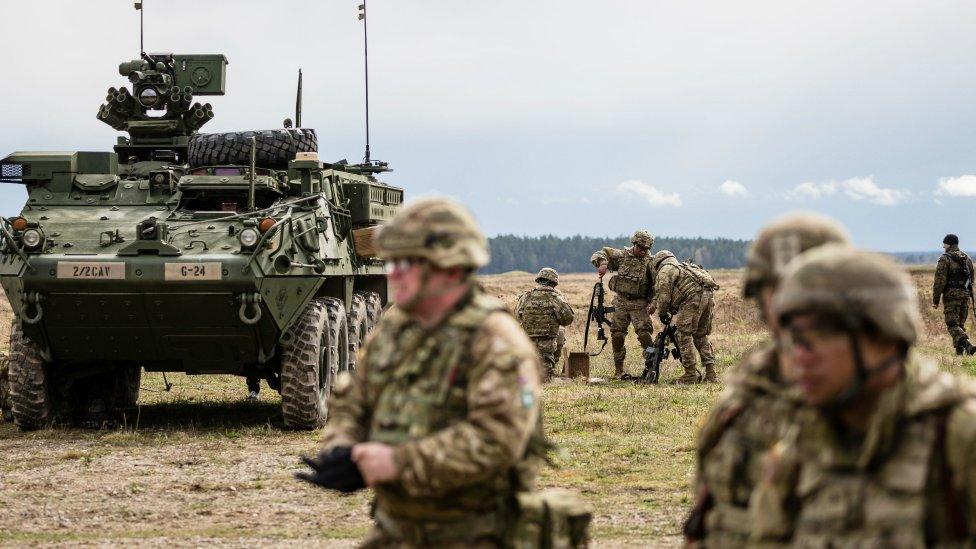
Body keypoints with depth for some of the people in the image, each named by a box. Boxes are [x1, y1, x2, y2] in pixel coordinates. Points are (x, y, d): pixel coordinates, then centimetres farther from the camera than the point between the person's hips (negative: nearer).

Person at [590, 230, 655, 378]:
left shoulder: (650, 263, -4)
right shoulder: (622, 255, 3)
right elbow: (598, 254, 6)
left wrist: (653, 303, -21)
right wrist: (602, 263, -16)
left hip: (640, 304, -3)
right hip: (621, 302, 3)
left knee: (644, 334, -17)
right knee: (617, 335, 0)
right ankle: (618, 370, 11)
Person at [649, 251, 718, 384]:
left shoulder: (664, 271, 10)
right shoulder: (683, 267, 36)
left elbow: (663, 294, 2)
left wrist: (662, 314, 15)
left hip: (694, 296, -8)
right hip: (710, 295, 8)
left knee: (684, 334, 0)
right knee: (701, 336, 16)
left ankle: (691, 373, -2)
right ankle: (711, 373, 12)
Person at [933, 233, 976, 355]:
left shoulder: (945, 259, -8)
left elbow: (939, 281, -12)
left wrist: (935, 300, -8)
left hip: (951, 295, -6)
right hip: (965, 295, 6)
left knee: (953, 325, -8)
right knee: (960, 324, 15)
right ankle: (959, 350, 13)